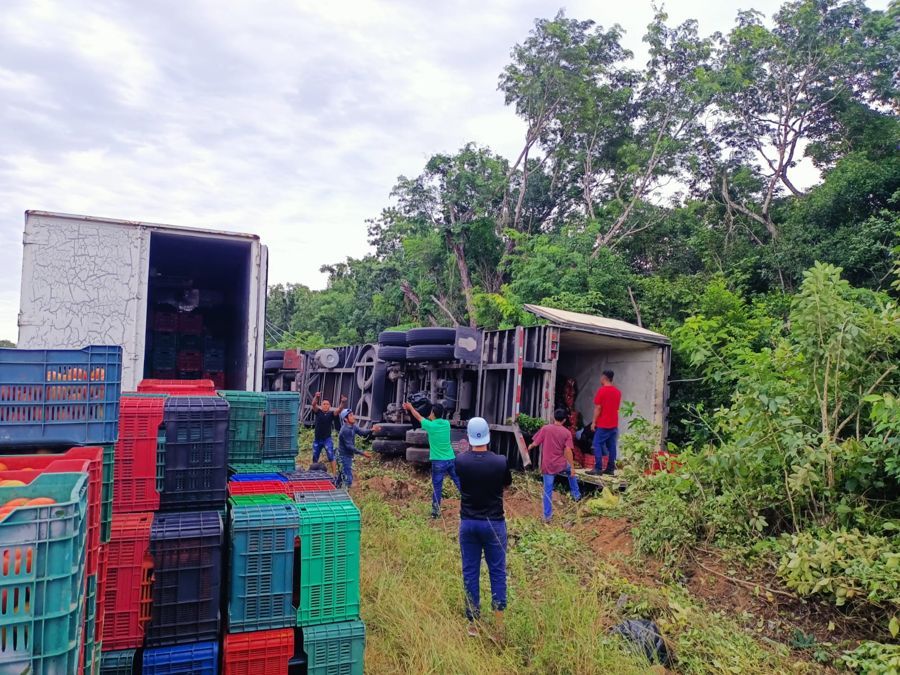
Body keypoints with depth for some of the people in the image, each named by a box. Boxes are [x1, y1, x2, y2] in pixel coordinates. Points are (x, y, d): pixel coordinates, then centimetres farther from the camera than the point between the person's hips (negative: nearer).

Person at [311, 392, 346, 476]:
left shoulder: (331, 414, -3)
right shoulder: (318, 412, -1)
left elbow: (339, 409, -20)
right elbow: (314, 404, -19)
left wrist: (343, 403, -41)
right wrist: (316, 397, -40)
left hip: (327, 439, -2)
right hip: (317, 439, 2)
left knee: (331, 457, -12)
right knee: (315, 459, 14)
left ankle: (334, 474, -13)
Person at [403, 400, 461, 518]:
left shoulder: (430, 425, -8)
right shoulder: (446, 423, 3)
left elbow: (419, 417, 10)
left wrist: (410, 407, 26)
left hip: (438, 462, -4)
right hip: (451, 459, 4)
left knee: (437, 487, 6)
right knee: (460, 484, 7)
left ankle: (436, 511, 13)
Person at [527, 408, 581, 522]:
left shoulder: (545, 428, -6)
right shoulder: (567, 432, -6)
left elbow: (535, 443, -5)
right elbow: (568, 451, -11)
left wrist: (530, 447, 18)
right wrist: (572, 467, -5)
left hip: (547, 466, -1)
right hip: (561, 465, 1)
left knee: (547, 491, 7)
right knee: (571, 472, 34)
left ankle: (547, 516, 10)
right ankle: (576, 494, 41)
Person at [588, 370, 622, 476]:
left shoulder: (602, 390, -12)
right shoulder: (617, 391, 9)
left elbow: (598, 408, -13)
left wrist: (594, 422, -7)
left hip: (603, 424, -7)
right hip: (614, 424, 7)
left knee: (597, 445, -2)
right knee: (611, 446, 8)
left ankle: (598, 469, -5)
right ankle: (610, 469, 9)